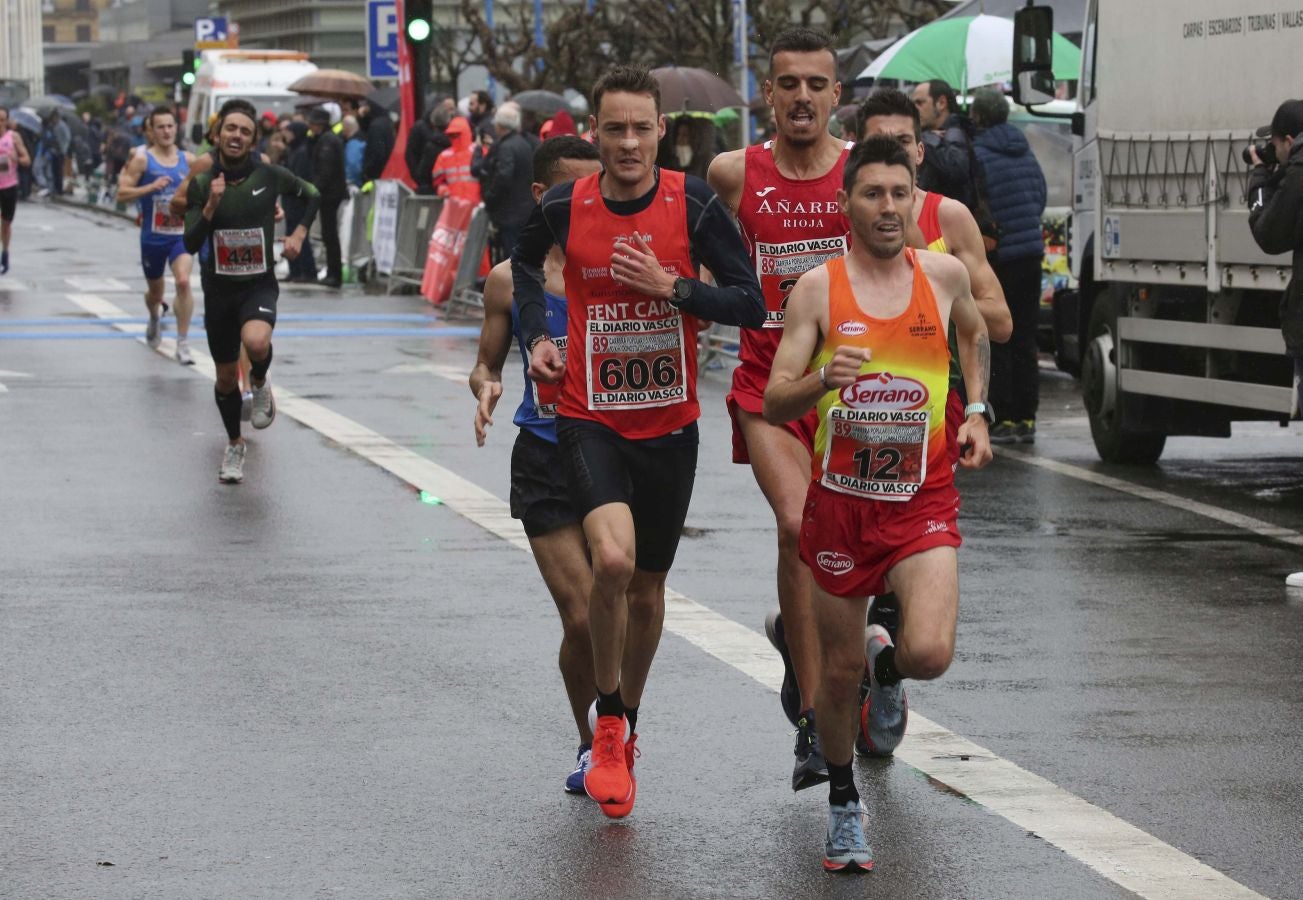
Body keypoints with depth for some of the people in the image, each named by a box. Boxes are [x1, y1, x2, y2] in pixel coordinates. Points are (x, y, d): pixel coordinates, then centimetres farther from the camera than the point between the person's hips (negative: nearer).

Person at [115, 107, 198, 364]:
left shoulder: (187, 160, 1)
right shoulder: (142, 160, -8)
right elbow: (122, 193, -14)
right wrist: (151, 187, -25)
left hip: (181, 234, 1)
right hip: (152, 236, -1)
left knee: (183, 282, -21)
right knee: (155, 290, 17)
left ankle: (183, 344, -15)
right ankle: (155, 319, 53)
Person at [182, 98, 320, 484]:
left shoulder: (270, 176, -7)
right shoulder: (201, 184, -5)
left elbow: (313, 197, 12)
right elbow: (191, 245, -10)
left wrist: (299, 233, -2)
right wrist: (211, 206, -23)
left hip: (259, 285, -2)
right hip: (219, 289, 2)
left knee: (256, 342, -34)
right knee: (226, 377, 11)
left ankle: (260, 383, 2)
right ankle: (234, 445, 36)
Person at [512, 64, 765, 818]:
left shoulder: (694, 204, -7)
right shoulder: (564, 209, -4)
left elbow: (751, 304, -6)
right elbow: (524, 264, 19)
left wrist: (672, 286, -18)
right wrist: (537, 337, 5)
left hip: (670, 424, 1)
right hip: (590, 418, -1)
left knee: (647, 588, 13)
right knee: (613, 560, -24)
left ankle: (627, 725, 37)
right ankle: (609, 723, -3)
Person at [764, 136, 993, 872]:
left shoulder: (944, 274, 1)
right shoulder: (818, 289, -5)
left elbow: (975, 334, 24)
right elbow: (774, 405, -7)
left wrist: (976, 411, 11)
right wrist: (823, 380, -27)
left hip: (924, 502, 0)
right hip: (841, 499, 0)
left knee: (930, 655, -19)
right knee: (839, 670, 8)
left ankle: (886, 659, 19)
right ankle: (844, 801, 34)